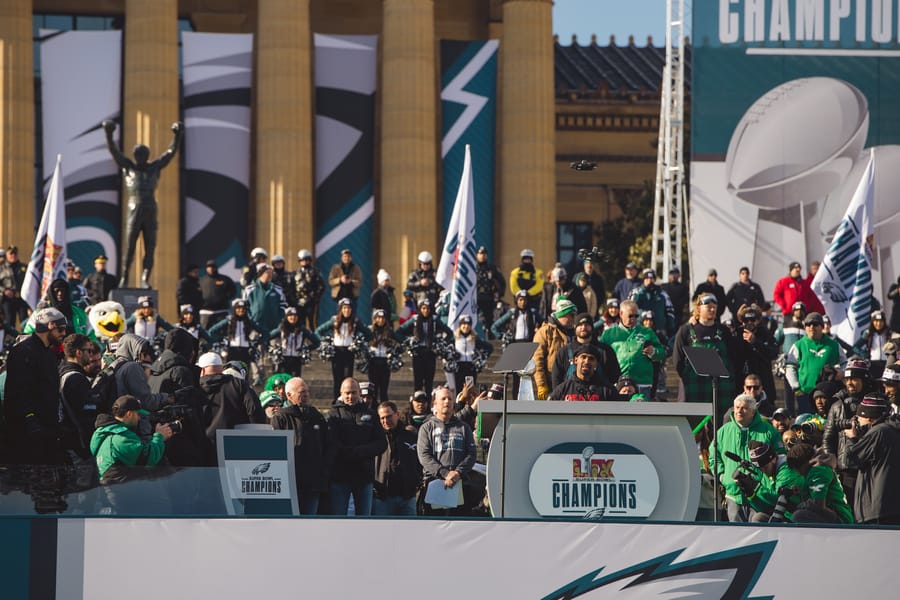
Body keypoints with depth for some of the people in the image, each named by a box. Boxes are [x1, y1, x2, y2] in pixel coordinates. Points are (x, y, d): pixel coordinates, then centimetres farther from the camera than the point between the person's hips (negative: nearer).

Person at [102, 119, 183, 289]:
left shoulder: (154, 167, 14)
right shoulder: (128, 167, 10)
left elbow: (171, 152, 13)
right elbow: (114, 151, 2)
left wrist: (177, 136, 2)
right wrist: (108, 135, -11)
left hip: (150, 212, 2)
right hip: (134, 210, -2)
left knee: (150, 249, -1)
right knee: (129, 247, -3)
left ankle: (145, 279, 1)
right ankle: (124, 278, 5)